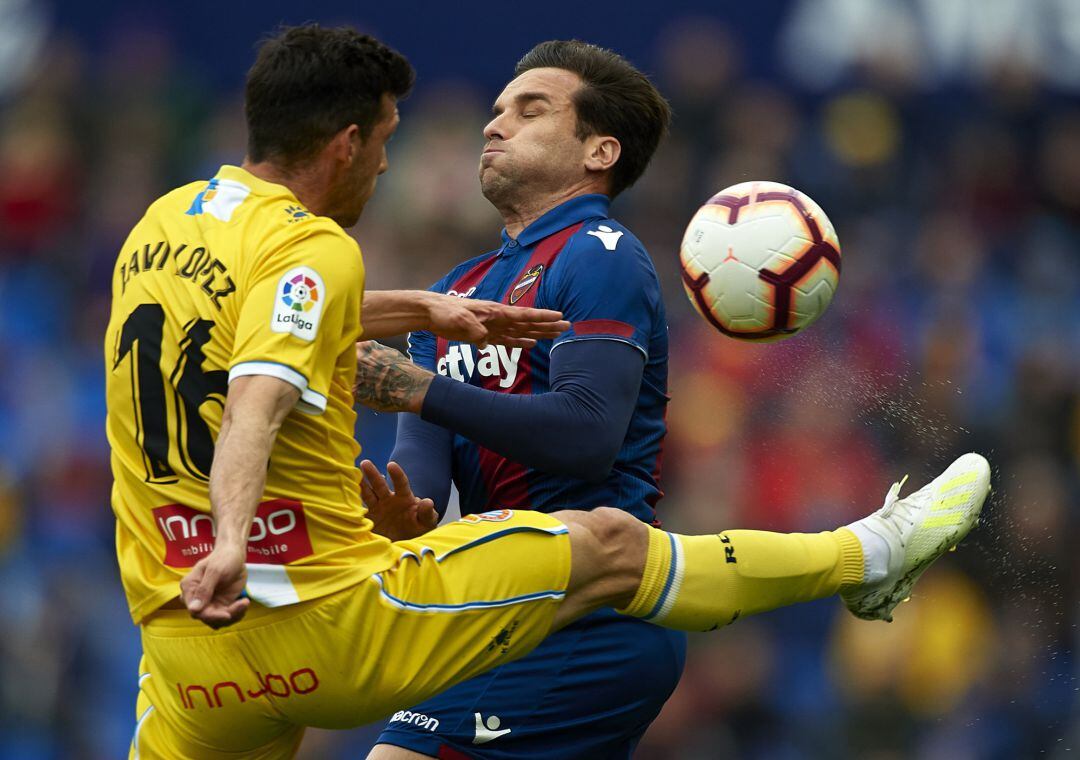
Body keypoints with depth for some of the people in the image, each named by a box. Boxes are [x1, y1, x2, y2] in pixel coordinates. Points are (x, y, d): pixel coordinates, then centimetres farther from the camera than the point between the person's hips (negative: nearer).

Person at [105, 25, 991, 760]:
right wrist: (232, 540, -44)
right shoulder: (311, 246, -12)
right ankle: (869, 556, 21)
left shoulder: (165, 222, 13)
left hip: (185, 653, 7)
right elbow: (257, 405, -30)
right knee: (608, 546, 7)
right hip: (328, 623, -7)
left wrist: (423, 312, 37)